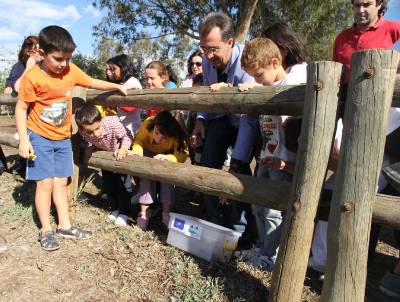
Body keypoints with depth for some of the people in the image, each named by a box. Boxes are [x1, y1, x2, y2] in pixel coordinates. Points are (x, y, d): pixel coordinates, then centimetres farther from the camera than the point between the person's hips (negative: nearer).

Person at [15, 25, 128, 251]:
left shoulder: (71, 70, -4)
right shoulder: (33, 77, -18)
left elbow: (92, 83, 12)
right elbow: (21, 108, -12)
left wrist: (117, 86, 8)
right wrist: (24, 140, -15)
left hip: (63, 137, 5)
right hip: (40, 138, -4)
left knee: (61, 182, 10)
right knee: (45, 182, -3)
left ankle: (64, 226, 20)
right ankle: (46, 230, 12)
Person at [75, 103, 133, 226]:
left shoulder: (112, 123, -43)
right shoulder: (84, 132, -30)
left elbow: (127, 136, -28)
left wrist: (123, 149, -42)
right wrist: (91, 147, -20)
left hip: (122, 152, -4)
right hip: (105, 153, 4)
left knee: (123, 183, -4)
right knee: (108, 183, 11)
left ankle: (124, 212, 12)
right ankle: (115, 208, 30)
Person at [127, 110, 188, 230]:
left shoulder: (178, 134, -36)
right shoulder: (147, 124, -35)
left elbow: (183, 155, -38)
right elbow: (139, 140, -23)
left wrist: (167, 157, -55)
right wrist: (137, 150, -44)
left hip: (167, 154, 0)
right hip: (149, 152, 1)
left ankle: (166, 213, -11)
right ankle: (144, 213, -12)